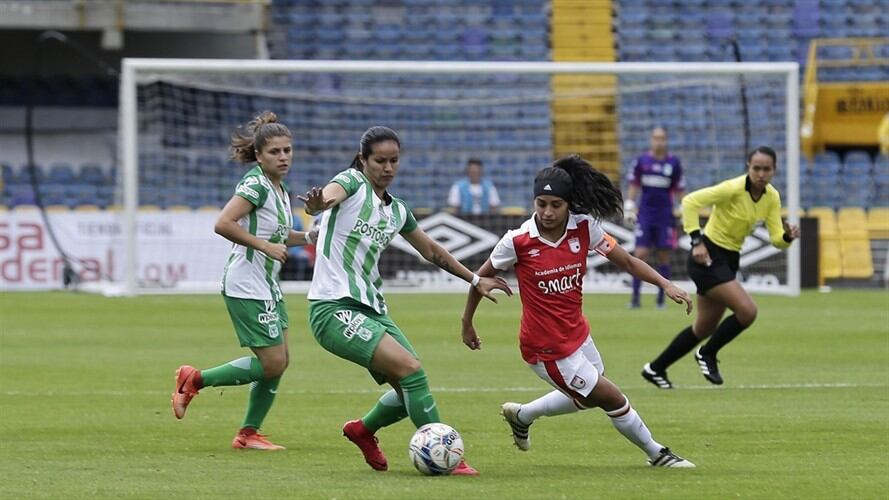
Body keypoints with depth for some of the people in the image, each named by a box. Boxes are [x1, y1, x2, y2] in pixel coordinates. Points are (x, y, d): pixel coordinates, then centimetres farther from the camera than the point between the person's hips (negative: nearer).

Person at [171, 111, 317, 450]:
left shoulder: (279, 189, 13)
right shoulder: (256, 185, -16)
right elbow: (224, 224, -26)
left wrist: (307, 237, 12)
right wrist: (265, 246, -24)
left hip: (267, 287, 10)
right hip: (247, 286, -10)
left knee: (279, 362, 8)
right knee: (272, 364, -10)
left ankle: (249, 433, 16)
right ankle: (195, 379, 2)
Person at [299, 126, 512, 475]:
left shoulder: (396, 211, 15)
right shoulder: (352, 182, -6)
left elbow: (431, 251, 30)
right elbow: (329, 195, -30)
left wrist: (475, 280, 31)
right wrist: (318, 203, -54)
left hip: (371, 309, 8)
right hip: (334, 308, -8)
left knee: (409, 390, 3)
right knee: (410, 368, -21)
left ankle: (363, 430, 33)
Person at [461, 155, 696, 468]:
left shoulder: (585, 228, -10)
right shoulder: (518, 242, -20)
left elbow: (626, 261, -1)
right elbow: (481, 278, -6)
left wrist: (665, 284, -14)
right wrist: (467, 322, 3)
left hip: (577, 333, 6)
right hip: (547, 348, -6)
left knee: (586, 398, 28)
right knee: (612, 399, 0)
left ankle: (521, 415, 50)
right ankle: (656, 454, 23)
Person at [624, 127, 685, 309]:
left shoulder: (674, 163, 1)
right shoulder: (642, 161, 2)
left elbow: (679, 190, 8)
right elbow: (634, 185, 9)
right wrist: (629, 206, 2)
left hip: (665, 217, 0)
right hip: (645, 215, 0)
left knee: (664, 256, 3)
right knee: (640, 254, -7)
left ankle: (661, 297, 11)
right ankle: (635, 296, -3)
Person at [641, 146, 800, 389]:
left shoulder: (772, 197, 0)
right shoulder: (734, 189, -21)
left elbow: (776, 238, -1)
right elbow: (690, 201, -22)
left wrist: (788, 236, -24)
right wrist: (696, 241, -28)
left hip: (729, 260, 8)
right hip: (708, 257, -8)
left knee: (705, 328, 15)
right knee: (747, 310, -21)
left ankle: (655, 368, 30)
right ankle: (707, 354, 2)